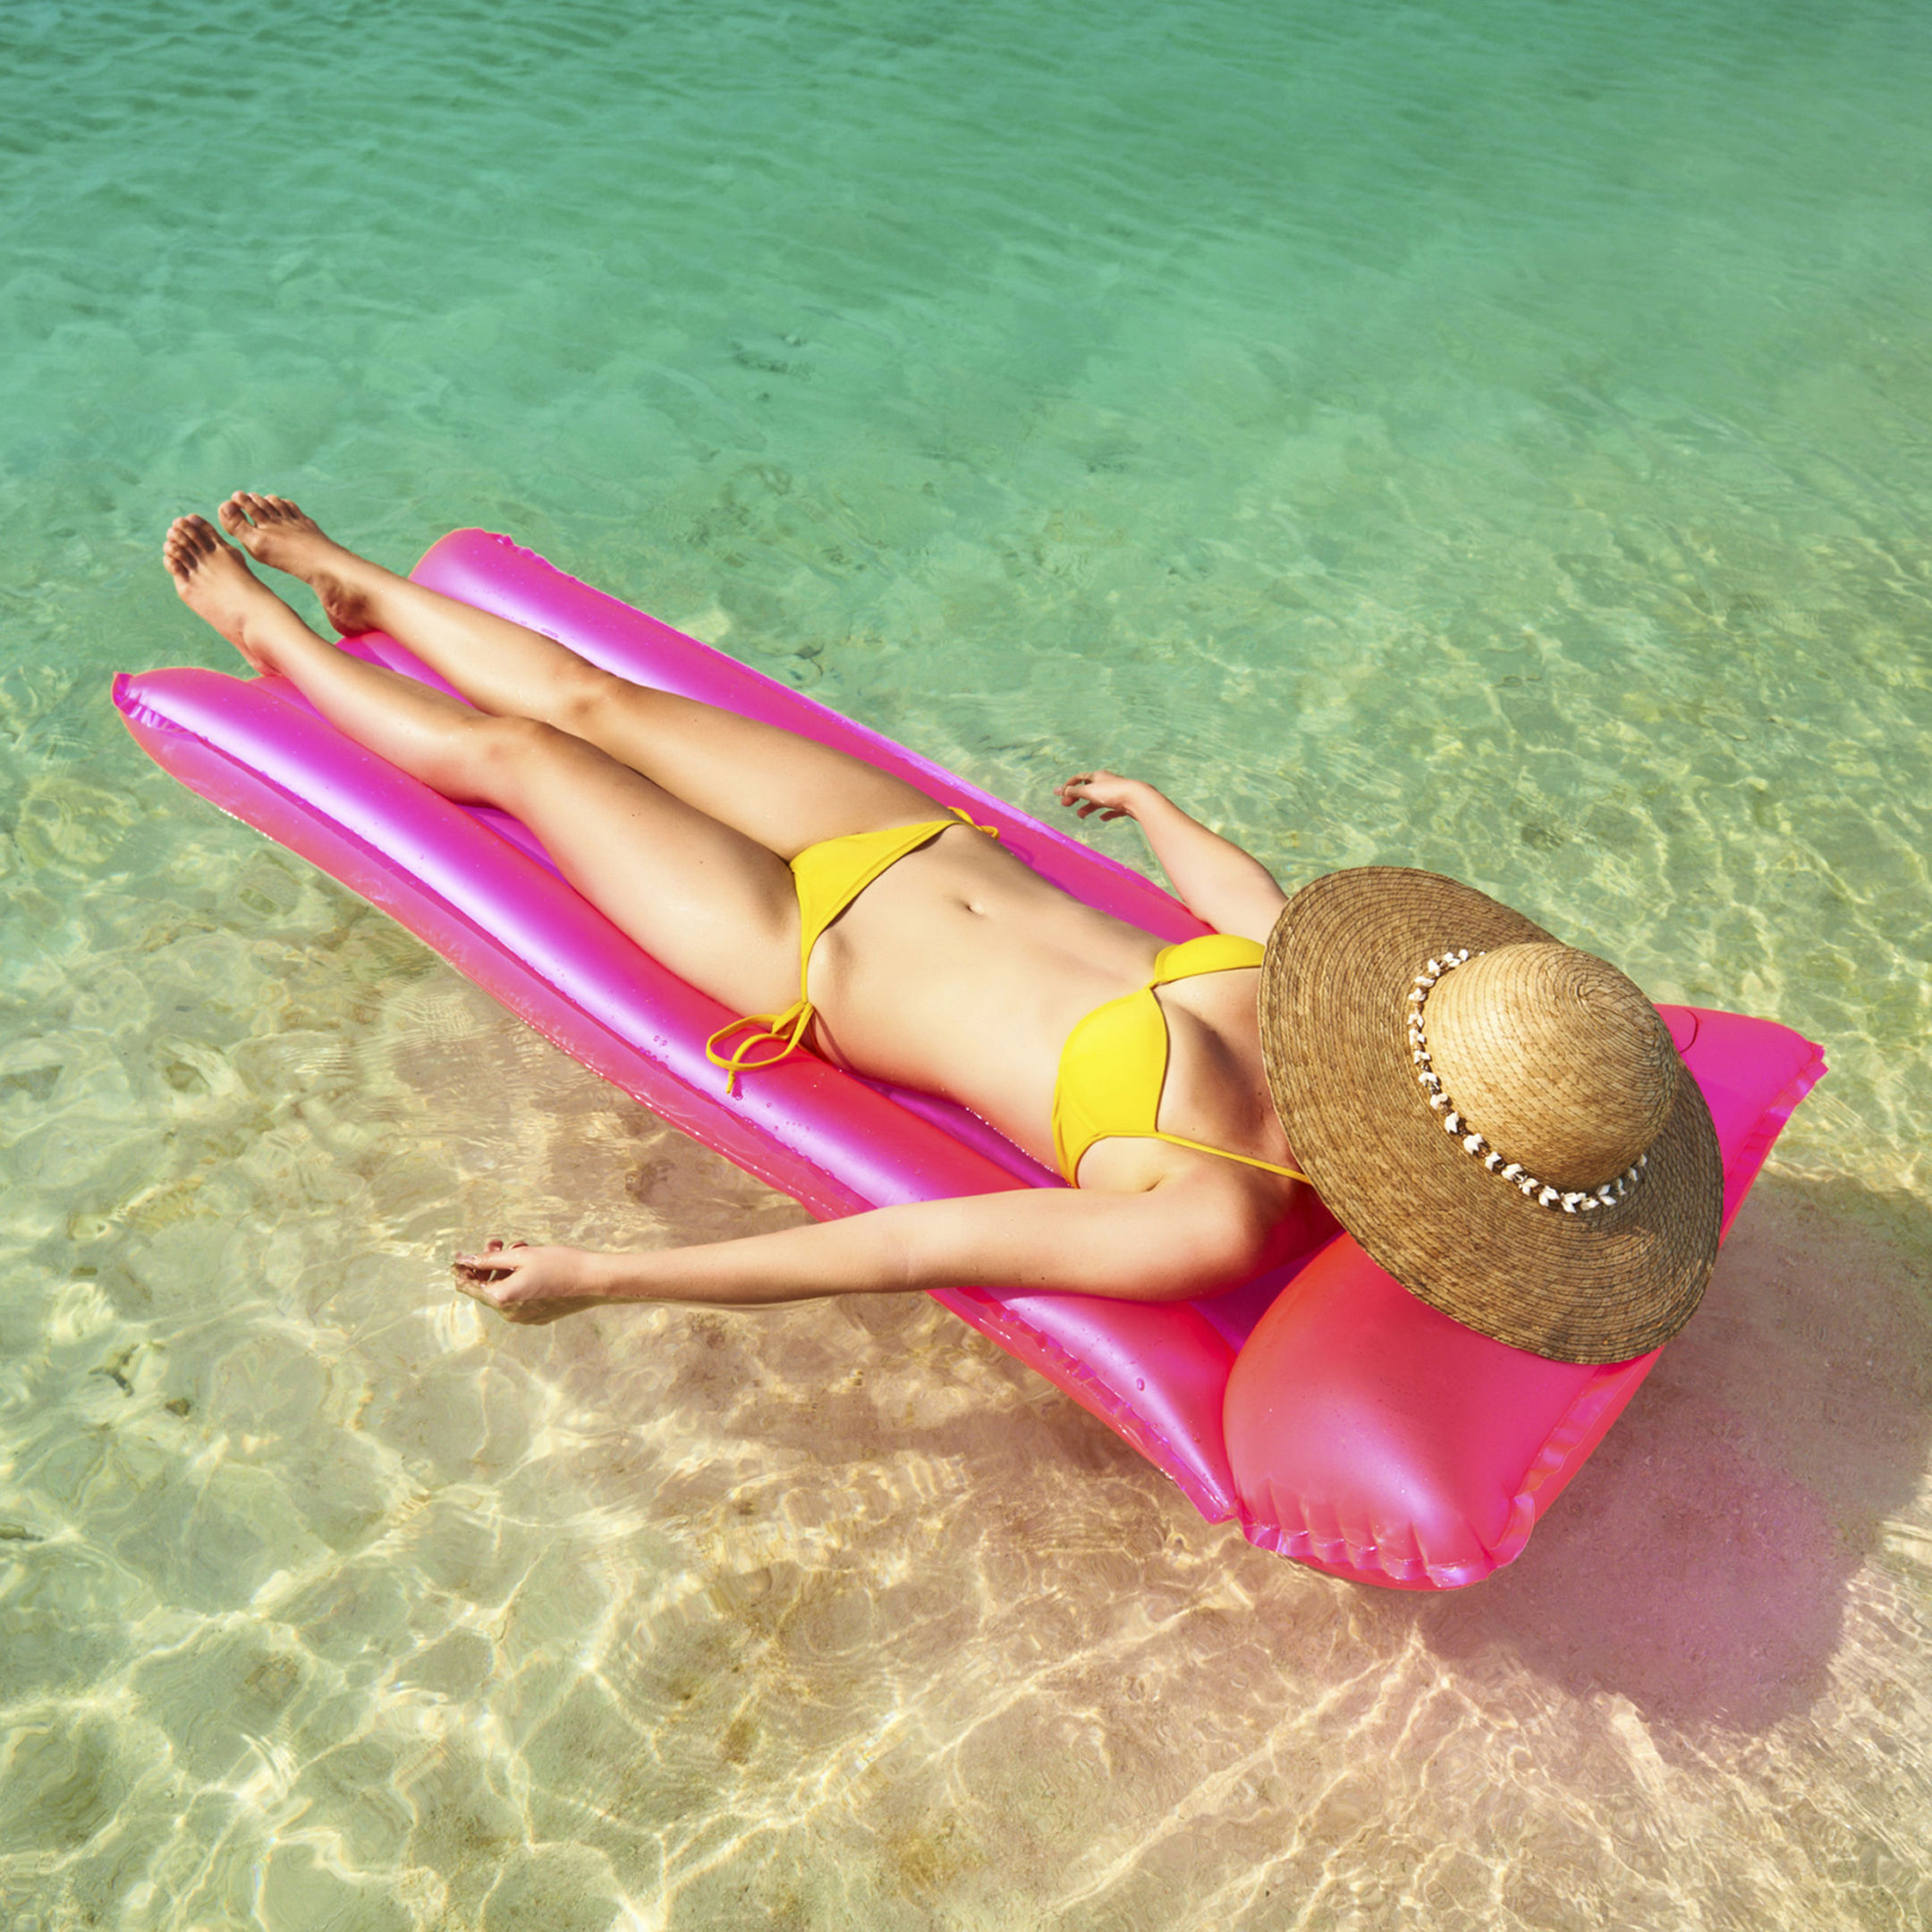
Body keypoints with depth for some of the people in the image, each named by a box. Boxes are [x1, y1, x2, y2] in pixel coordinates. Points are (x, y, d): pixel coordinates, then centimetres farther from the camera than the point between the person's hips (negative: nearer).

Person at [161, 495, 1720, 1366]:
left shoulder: (1221, 1224, -34)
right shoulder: (1365, 1017, -14)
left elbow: (911, 1250, -33)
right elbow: (1243, 894, 7)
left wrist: (600, 1277, -26)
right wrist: (1156, 803, 28)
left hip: (817, 957, -5)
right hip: (931, 840, 6)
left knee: (510, 751, 10)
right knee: (592, 700, 20)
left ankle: (272, 631, 42)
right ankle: (357, 586, 51)